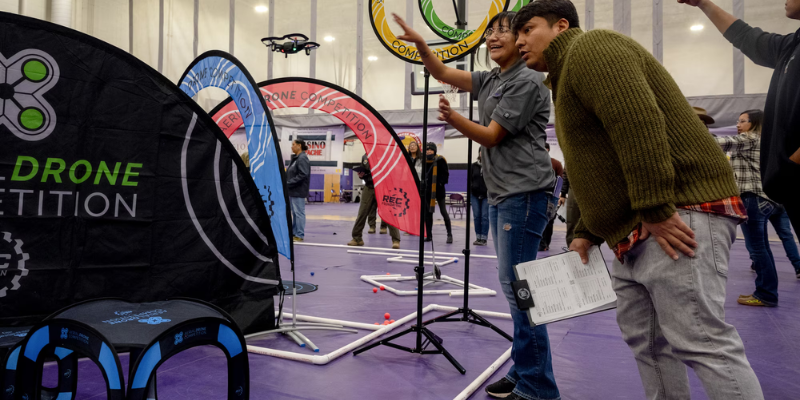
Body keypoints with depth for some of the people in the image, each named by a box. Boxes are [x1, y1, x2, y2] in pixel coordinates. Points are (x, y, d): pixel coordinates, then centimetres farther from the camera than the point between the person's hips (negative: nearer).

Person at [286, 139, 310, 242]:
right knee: (294, 213, 15)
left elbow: (303, 175, -22)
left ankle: (299, 235, 6)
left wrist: (289, 183, -19)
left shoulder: (302, 158, -13)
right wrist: (287, 184, 3)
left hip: (298, 191, -9)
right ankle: (294, 233, 24)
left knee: (299, 213, -1)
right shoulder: (295, 158, 14)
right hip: (293, 191, 9)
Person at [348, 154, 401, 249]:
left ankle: (396, 240, 2)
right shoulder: (365, 157, 12)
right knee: (362, 213, 5)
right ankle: (357, 238, 18)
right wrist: (361, 174, 0)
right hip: (368, 187, 4)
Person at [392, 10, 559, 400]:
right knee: (513, 284, 11)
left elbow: (491, 135, -12)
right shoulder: (490, 80, 18)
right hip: (499, 193, 9)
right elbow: (443, 73, 18)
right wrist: (420, 44, 2)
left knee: (517, 283, -10)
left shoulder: (527, 82, -7)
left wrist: (453, 118, -26)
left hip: (524, 192, -9)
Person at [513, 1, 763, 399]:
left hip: (679, 213, -10)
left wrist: (656, 210, -24)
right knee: (645, 341, 12)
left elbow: (640, 121, -22)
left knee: (700, 341, -9)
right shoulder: (567, 76, 26)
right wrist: (587, 233, 20)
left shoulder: (590, 47, -6)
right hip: (636, 233, 10)